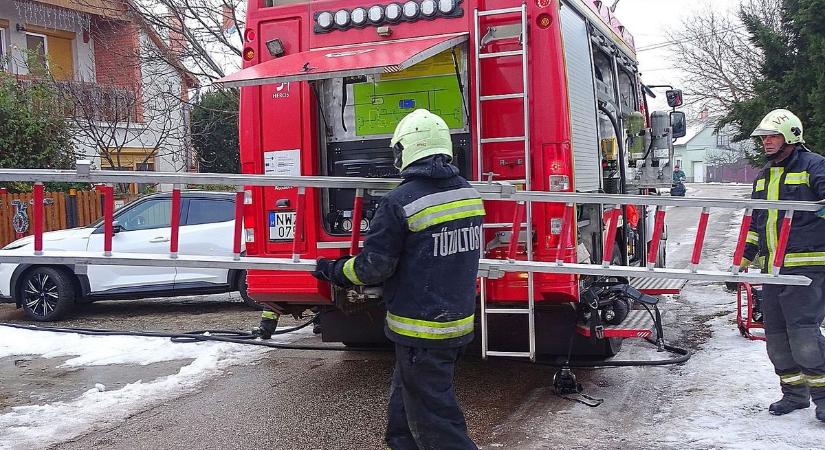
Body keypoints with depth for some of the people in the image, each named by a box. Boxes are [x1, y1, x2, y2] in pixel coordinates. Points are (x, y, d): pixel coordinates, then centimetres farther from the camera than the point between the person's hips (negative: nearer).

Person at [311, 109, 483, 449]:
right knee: (406, 400, 24)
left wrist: (334, 272, 4)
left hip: (421, 331, -8)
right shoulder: (469, 193, 3)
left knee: (435, 421, 2)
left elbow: (374, 267, -15)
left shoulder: (399, 202, -19)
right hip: (460, 322, 8)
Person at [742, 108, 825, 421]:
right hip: (773, 269, 8)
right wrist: (743, 259, 20)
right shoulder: (764, 177, 19)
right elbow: (755, 222, 24)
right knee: (776, 335, 9)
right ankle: (794, 393, 21)